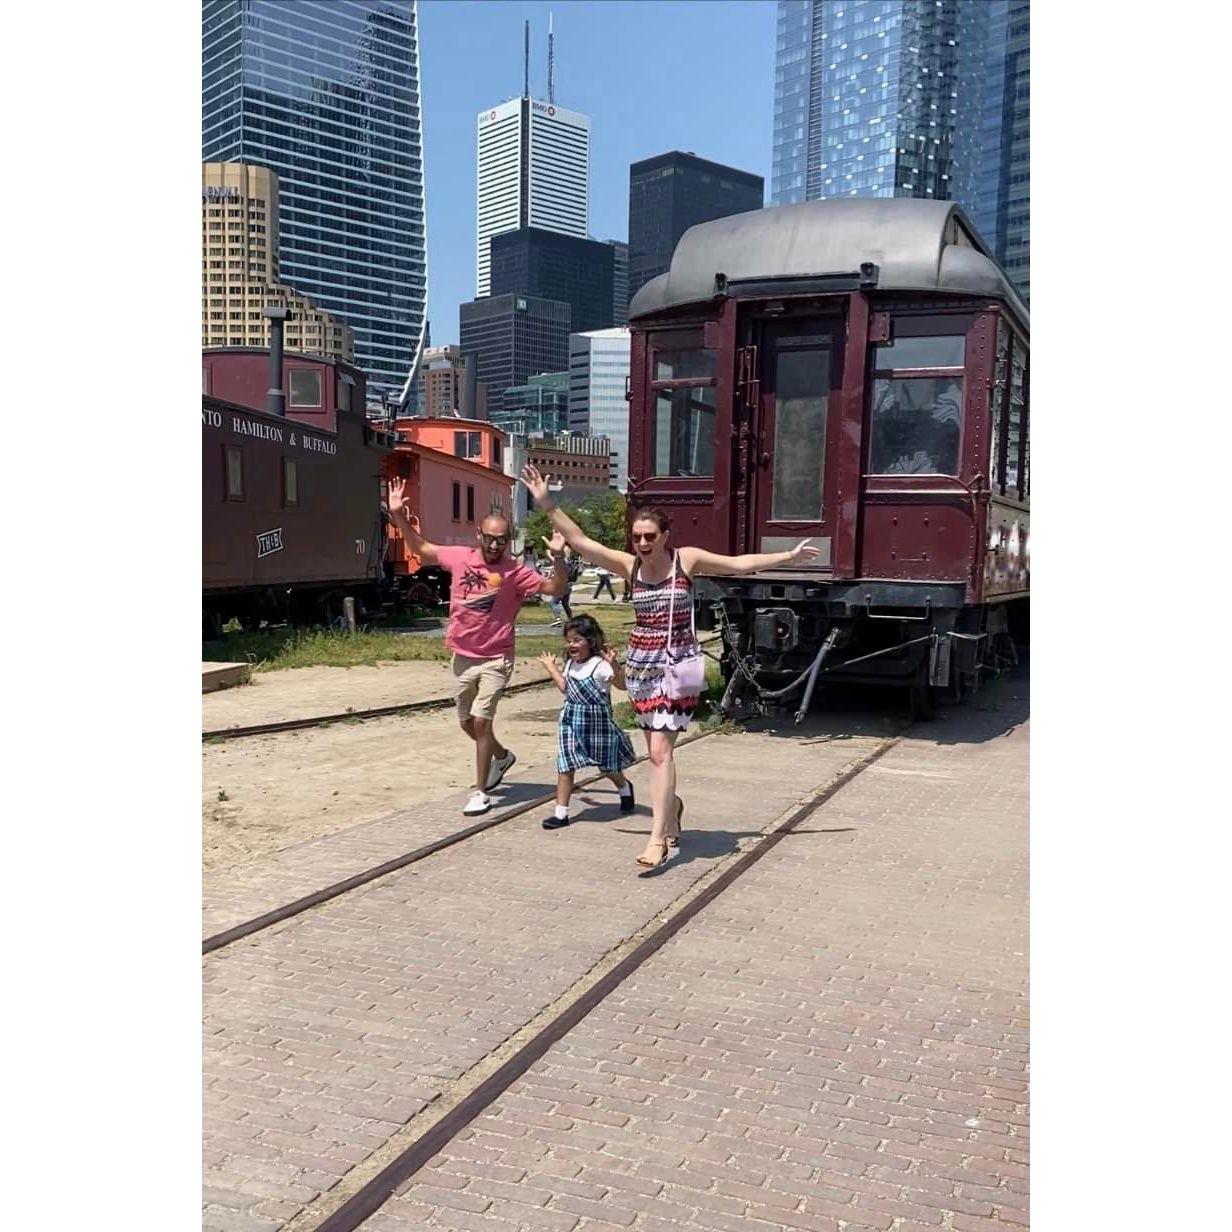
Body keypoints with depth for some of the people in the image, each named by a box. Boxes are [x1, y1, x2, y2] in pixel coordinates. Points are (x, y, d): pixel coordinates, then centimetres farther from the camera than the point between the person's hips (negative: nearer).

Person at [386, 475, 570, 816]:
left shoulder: (514, 572, -12)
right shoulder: (460, 558, -2)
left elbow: (555, 588, -16)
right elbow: (421, 548, 11)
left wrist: (558, 557, -32)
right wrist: (399, 517, 1)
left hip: (495, 660, -5)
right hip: (463, 657, 5)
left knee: (481, 721, -12)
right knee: (467, 722, 18)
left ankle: (480, 793, 0)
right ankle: (502, 756, 46)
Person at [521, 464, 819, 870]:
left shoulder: (687, 559, -5)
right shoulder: (628, 565, 0)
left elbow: (740, 563, 3)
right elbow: (579, 541, -5)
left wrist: (788, 556, 4)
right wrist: (547, 504, -13)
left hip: (677, 665, -4)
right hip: (641, 665, 4)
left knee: (660, 749, -13)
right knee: (657, 747, 13)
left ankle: (658, 838, -10)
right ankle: (672, 805, 42)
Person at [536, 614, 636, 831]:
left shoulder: (600, 665, -18)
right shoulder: (571, 664, 6)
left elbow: (622, 684, -30)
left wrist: (614, 664, -46)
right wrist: (551, 667, 23)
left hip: (597, 722, -5)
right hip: (571, 721, 6)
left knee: (606, 765, 13)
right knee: (565, 766, -2)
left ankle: (625, 788, 46)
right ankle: (561, 812, 2)